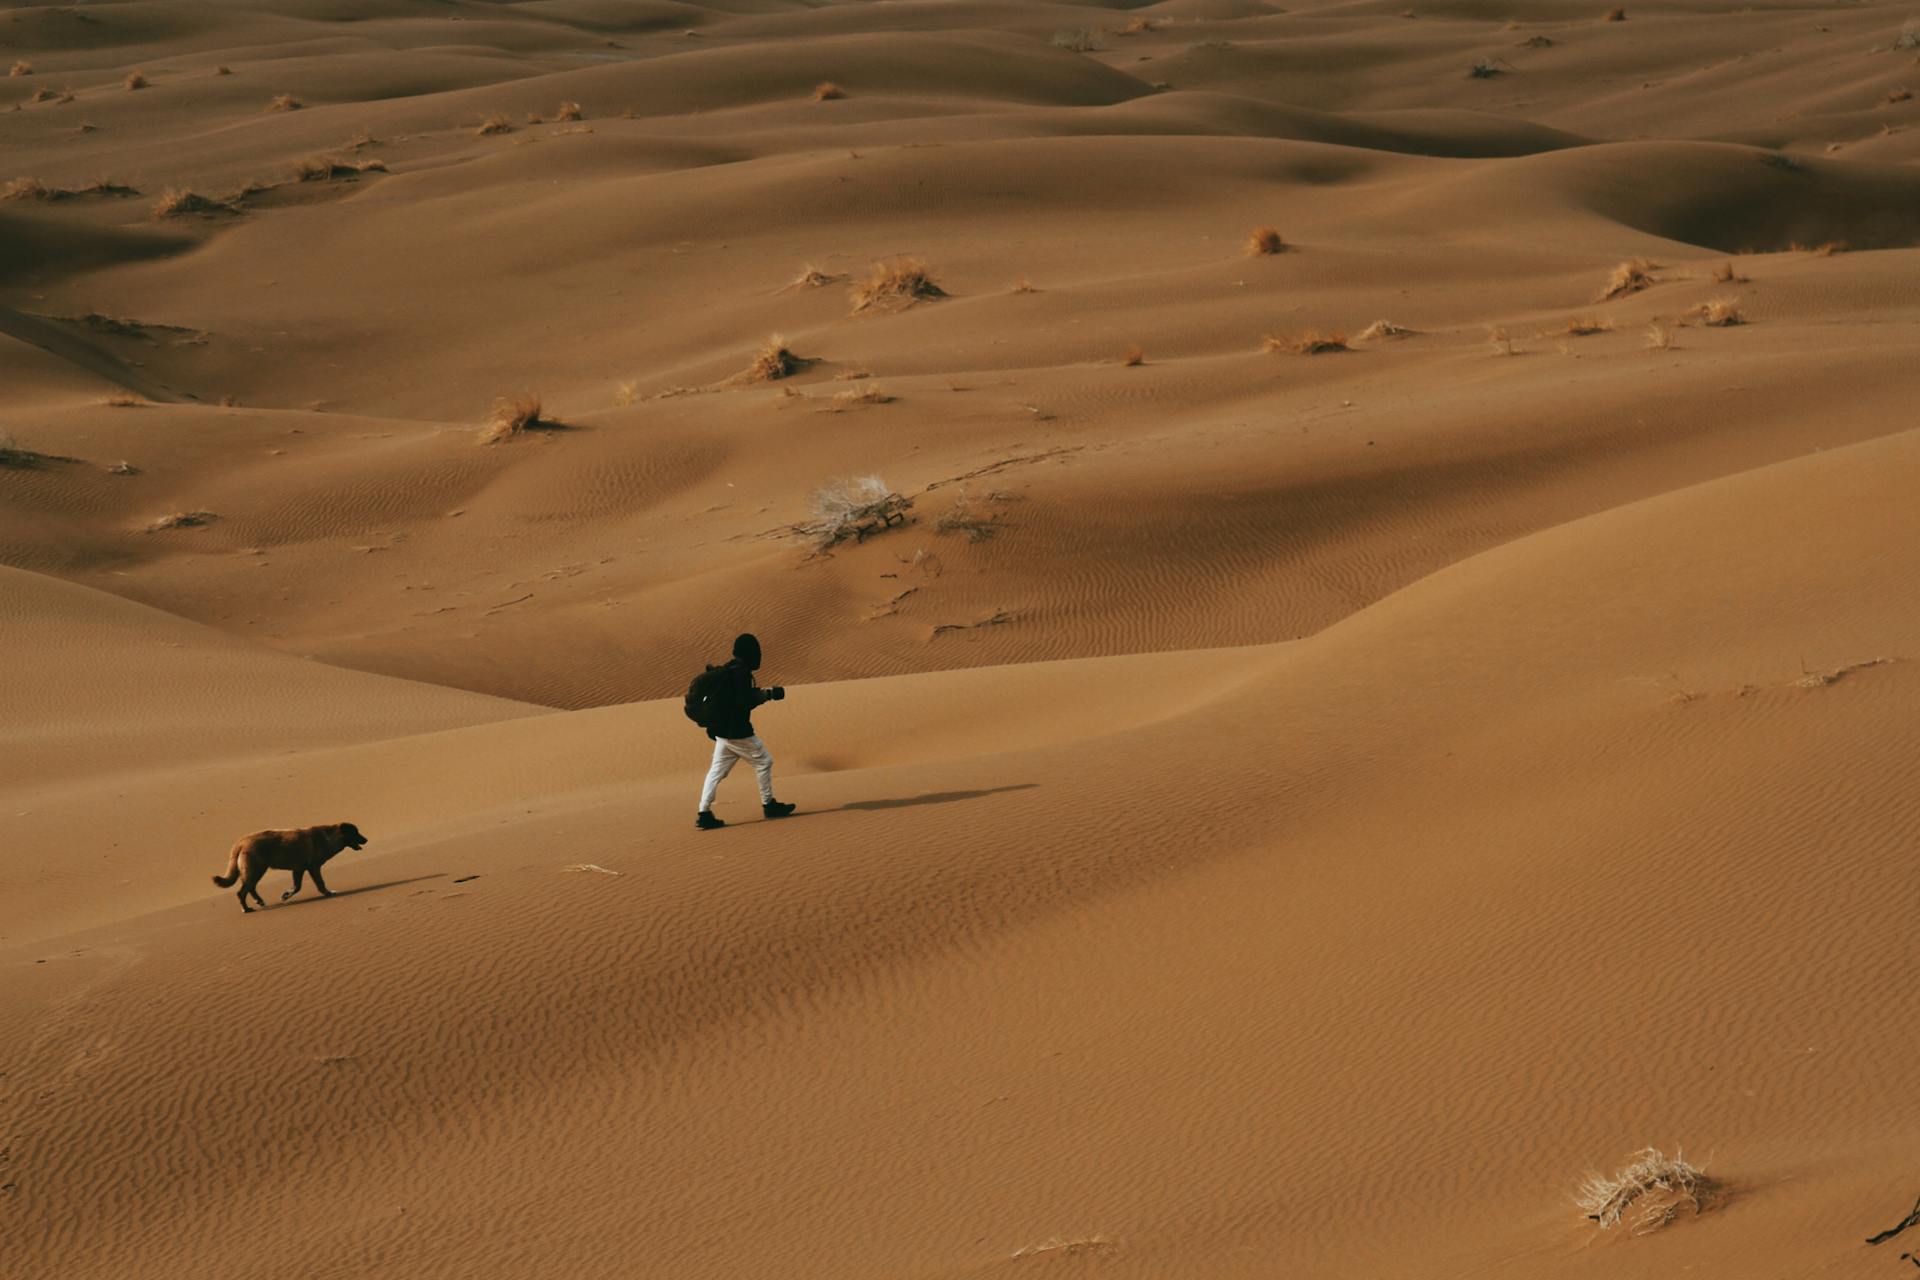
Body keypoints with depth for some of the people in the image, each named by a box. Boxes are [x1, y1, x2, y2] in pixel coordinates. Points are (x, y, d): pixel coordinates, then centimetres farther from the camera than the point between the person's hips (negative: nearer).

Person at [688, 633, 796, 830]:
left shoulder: (726, 670, 10)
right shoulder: (741, 673, -18)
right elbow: (745, 702, -25)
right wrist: (768, 694, -15)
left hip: (722, 731, 9)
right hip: (738, 731, -9)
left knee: (717, 770, 7)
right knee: (764, 762, 8)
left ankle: (704, 813, 0)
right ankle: (768, 804, 17)